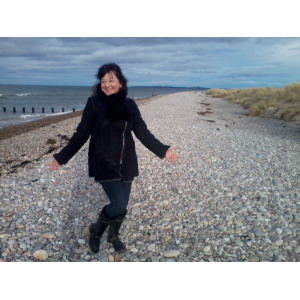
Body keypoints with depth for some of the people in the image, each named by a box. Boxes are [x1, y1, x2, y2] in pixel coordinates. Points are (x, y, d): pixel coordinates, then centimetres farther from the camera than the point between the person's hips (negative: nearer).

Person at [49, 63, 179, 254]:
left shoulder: (129, 105, 2)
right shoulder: (94, 103, -7)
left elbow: (143, 132, 5)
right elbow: (82, 134, -3)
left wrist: (162, 150, -1)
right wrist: (62, 157, -4)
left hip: (126, 163, 4)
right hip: (104, 163, -4)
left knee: (122, 205, 11)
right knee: (119, 204, -11)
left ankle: (114, 236, 40)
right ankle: (96, 229, 20)